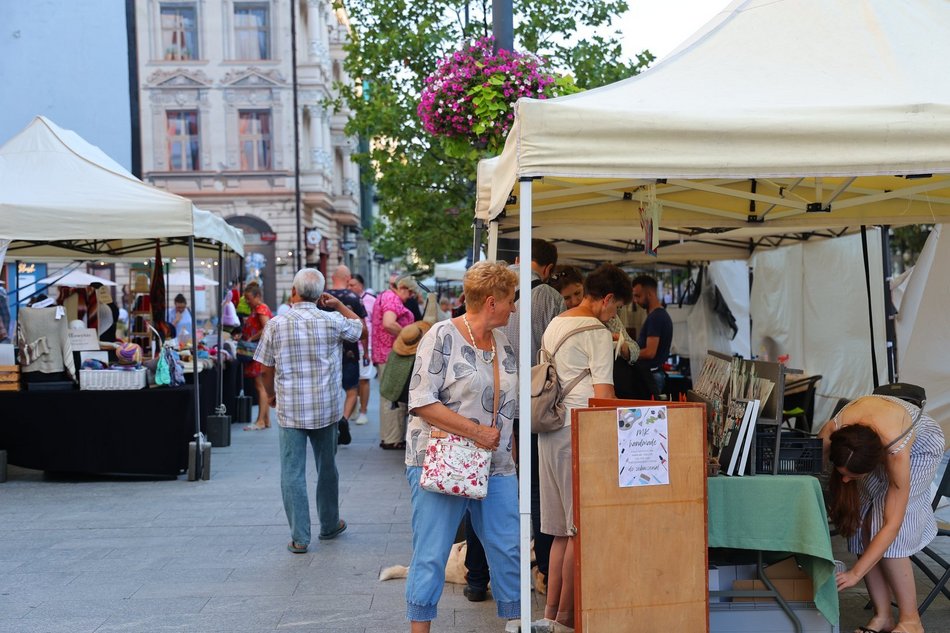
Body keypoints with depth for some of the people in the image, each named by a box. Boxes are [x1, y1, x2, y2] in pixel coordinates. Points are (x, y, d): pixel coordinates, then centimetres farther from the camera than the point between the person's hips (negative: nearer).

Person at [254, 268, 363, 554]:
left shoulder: (276, 324, -7)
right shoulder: (333, 321, -6)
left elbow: (265, 369, -1)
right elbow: (359, 327, 15)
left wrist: (270, 394, 17)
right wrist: (339, 304, 22)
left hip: (290, 410, -1)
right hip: (326, 409, 2)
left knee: (293, 473, 3)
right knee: (327, 467, 18)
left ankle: (299, 538, 3)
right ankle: (329, 525, 32)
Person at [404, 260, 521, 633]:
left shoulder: (503, 343, 12)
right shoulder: (443, 337, -9)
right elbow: (421, 403, -15)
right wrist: (476, 431, -16)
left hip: (496, 466, 6)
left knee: (509, 549, 7)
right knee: (431, 556, -1)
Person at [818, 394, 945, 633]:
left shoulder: (897, 452, -42)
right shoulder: (829, 434, -37)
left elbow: (892, 524, -39)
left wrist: (855, 573, -41)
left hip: (919, 448, -4)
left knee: (881, 523, -20)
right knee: (861, 522, -11)